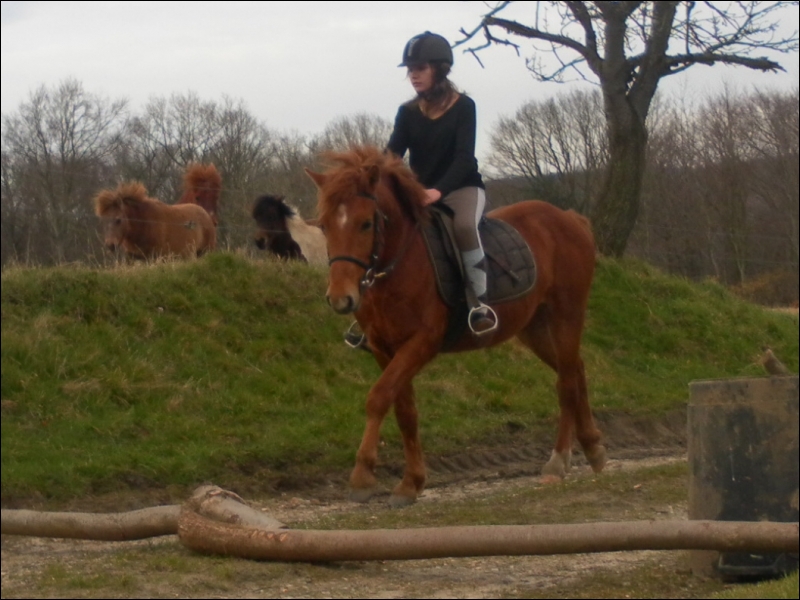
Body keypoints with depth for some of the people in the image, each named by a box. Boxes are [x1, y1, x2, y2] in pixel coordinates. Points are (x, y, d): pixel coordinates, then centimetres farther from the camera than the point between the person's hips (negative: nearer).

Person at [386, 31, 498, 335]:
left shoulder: (463, 106, -9)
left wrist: (439, 190, -36)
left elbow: (464, 156, -19)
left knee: (464, 225, -37)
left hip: (462, 187, -5)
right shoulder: (407, 112, 4)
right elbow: (393, 152, -5)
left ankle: (479, 303, -29)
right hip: (420, 191, 5)